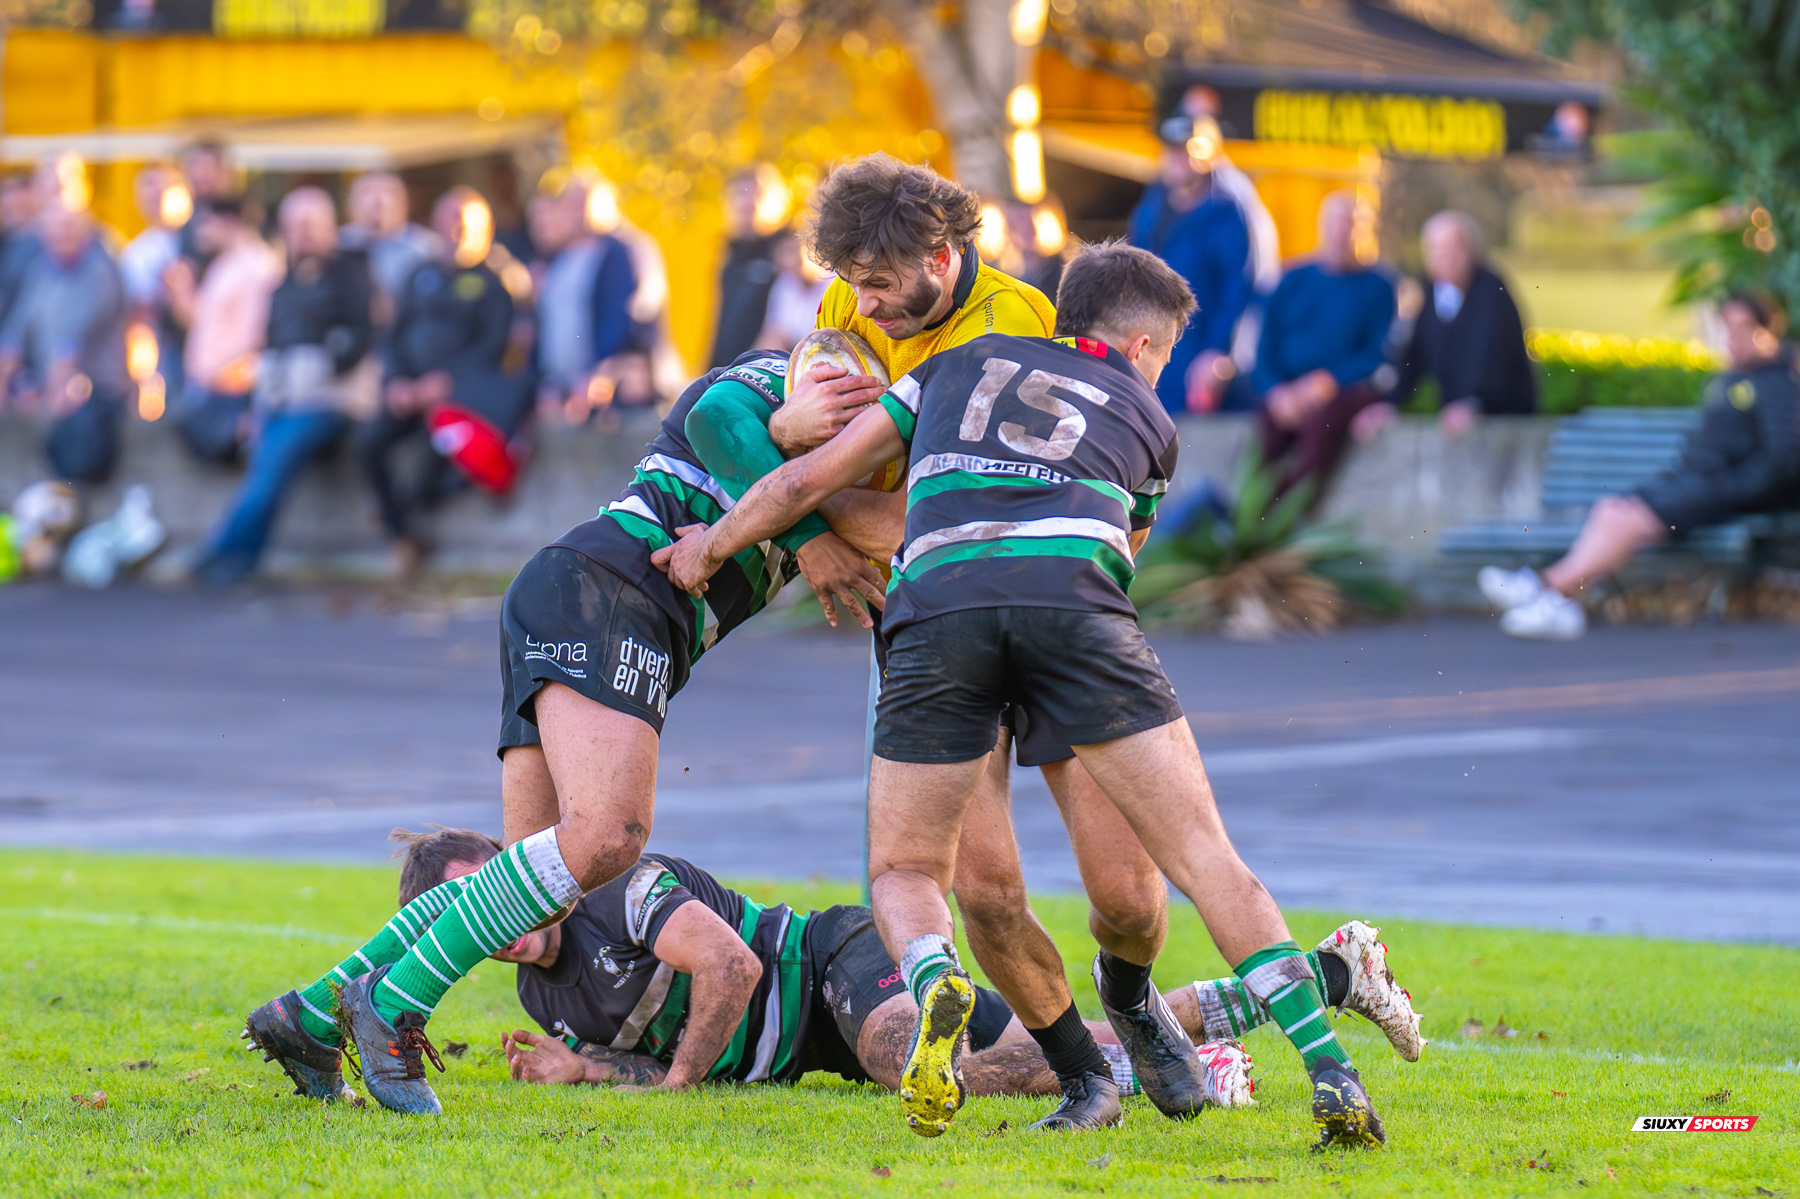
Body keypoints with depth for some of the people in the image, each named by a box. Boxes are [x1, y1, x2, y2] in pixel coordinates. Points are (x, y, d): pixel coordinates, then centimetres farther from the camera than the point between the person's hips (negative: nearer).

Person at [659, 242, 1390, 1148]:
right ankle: (1331, 1077, -9)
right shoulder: (1147, 418, 31)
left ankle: (937, 986, -19)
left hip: (936, 606, 1)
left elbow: (812, 477, 31)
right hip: (1073, 611, -1)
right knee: (1202, 855, 3)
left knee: (905, 873, 15)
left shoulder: (963, 363, 33)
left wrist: (709, 547, 46)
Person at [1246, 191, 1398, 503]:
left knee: (1321, 418, -36)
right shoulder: (1294, 281, 19)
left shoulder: (1377, 287, 11)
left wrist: (1328, 382, -11)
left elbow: (1382, 355, 3)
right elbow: (1266, 349, 13)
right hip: (1284, 392, 2)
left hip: (1346, 391, -2)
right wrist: (1276, 392, -8)